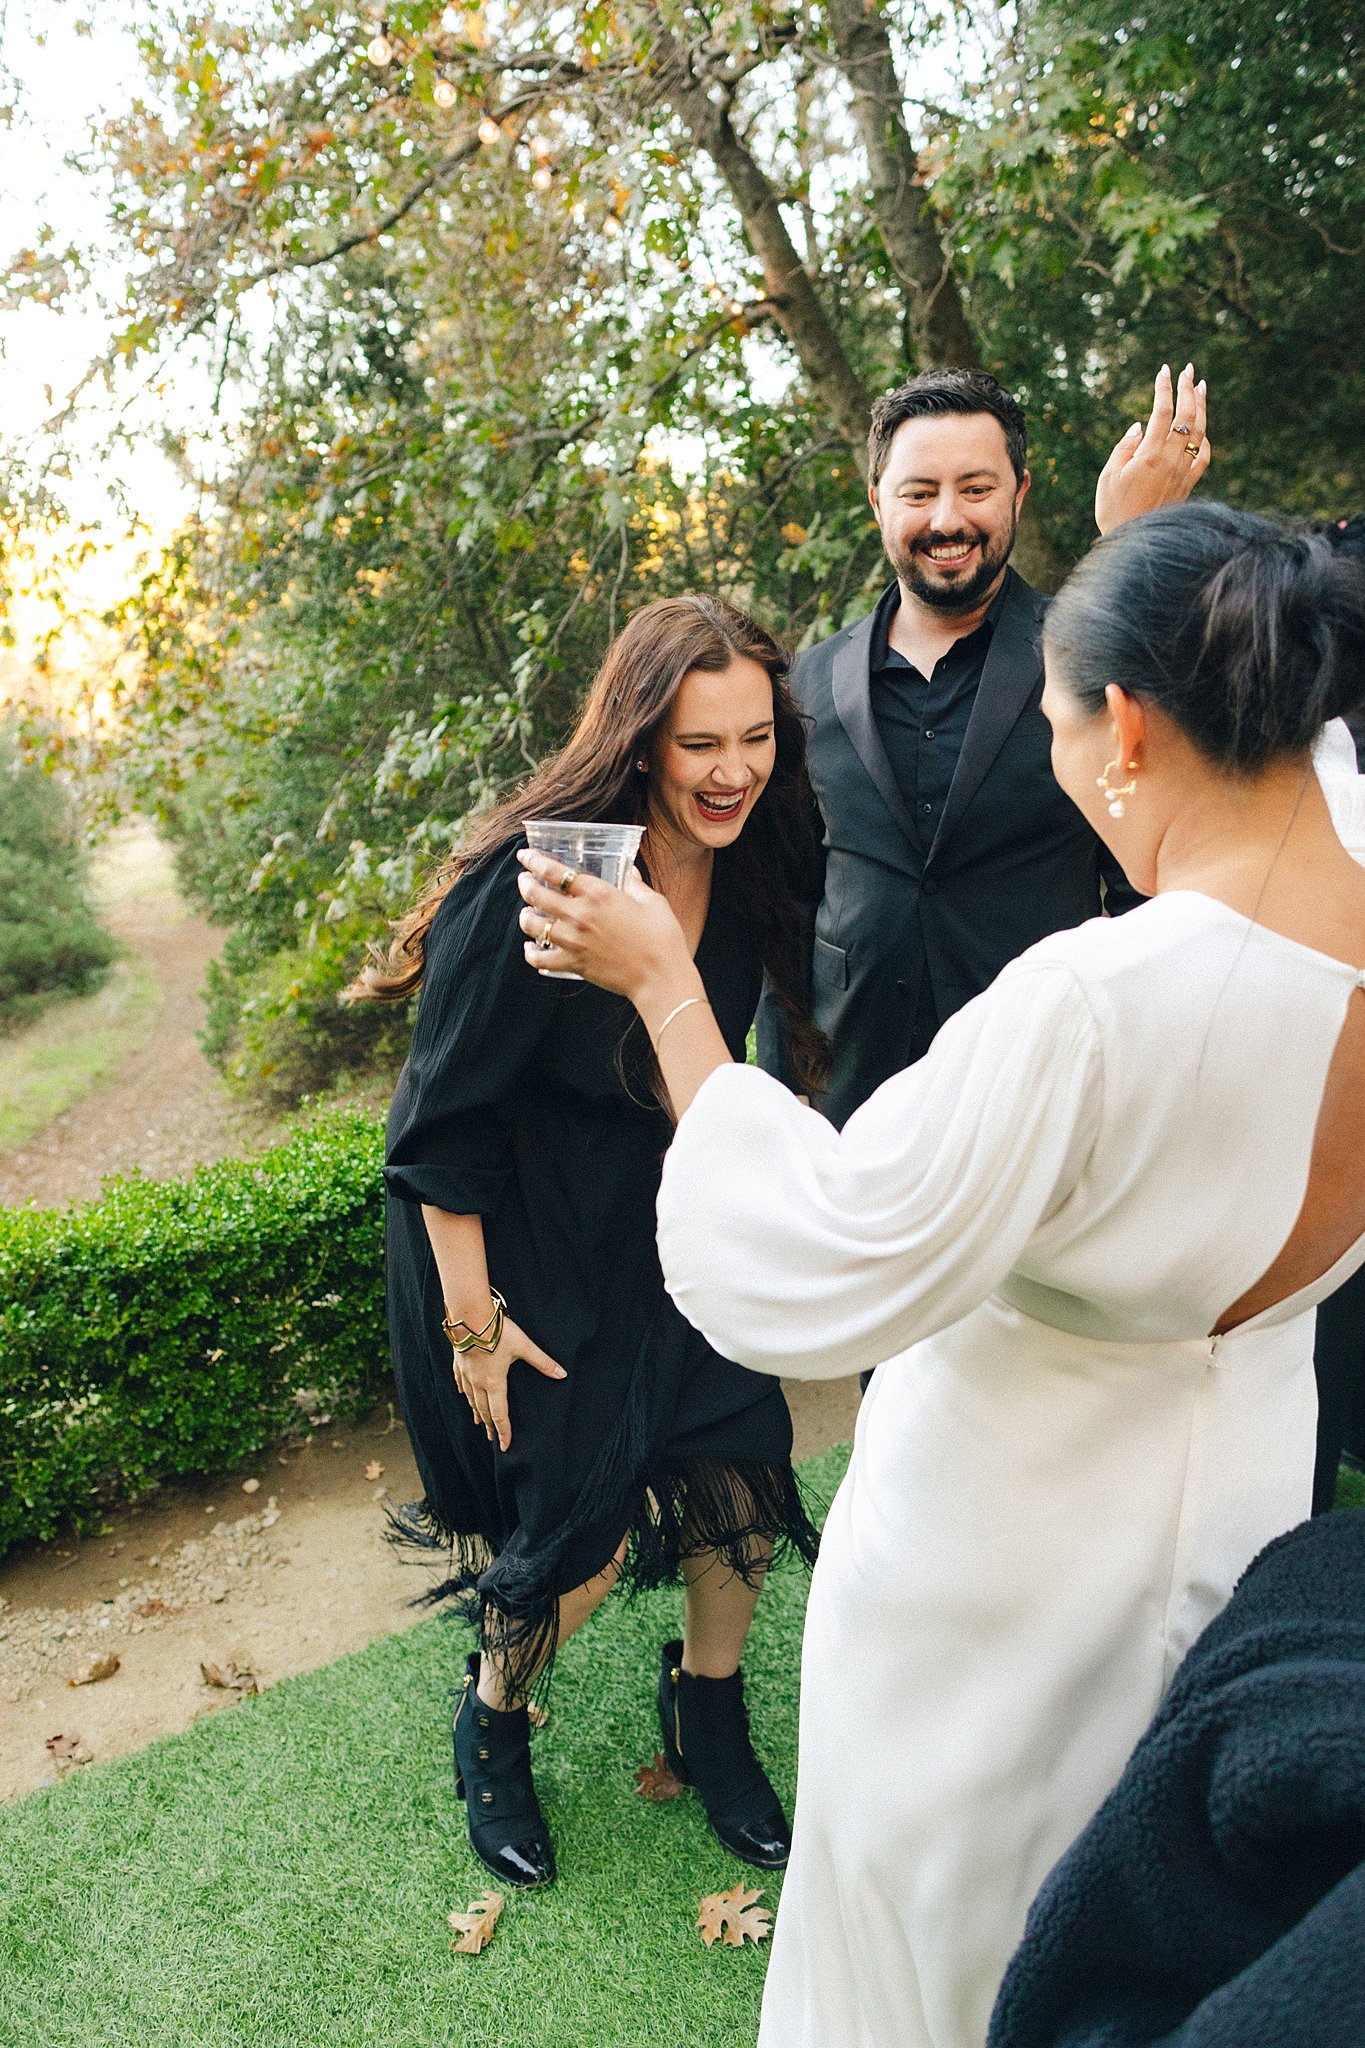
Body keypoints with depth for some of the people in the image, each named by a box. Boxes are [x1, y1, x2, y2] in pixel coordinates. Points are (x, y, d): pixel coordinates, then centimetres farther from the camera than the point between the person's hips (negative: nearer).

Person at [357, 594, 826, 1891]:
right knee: (586, 1530, -1)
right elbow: (445, 1117, -20)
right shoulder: (532, 883, -28)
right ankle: (492, 1728, 32)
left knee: (740, 1457, 2)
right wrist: (473, 1317, -16)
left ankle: (709, 1714, 31)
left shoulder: (747, 868, -8)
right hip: (513, 1240, -6)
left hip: (662, 1223, 6)